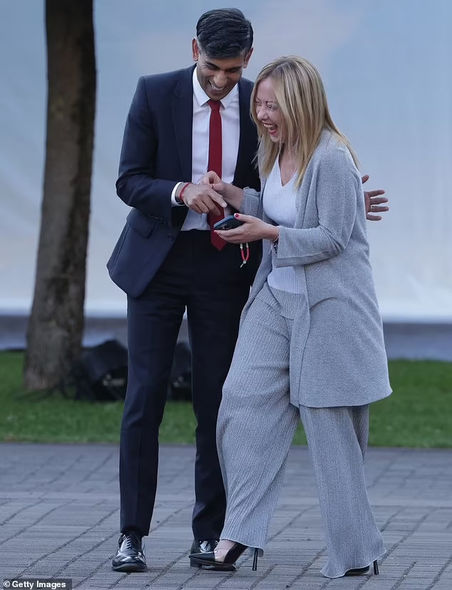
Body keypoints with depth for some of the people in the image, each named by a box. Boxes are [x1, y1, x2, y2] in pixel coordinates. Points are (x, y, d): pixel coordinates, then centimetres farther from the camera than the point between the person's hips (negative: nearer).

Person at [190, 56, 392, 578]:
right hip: (277, 298, 8)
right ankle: (239, 535, 0)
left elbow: (332, 237, -18)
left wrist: (268, 233, -18)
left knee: (329, 423, -1)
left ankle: (356, 553, 10)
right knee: (244, 399, -3)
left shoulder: (332, 160, -18)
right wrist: (234, 195, 5)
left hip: (328, 307, -8)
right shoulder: (274, 153, 8)